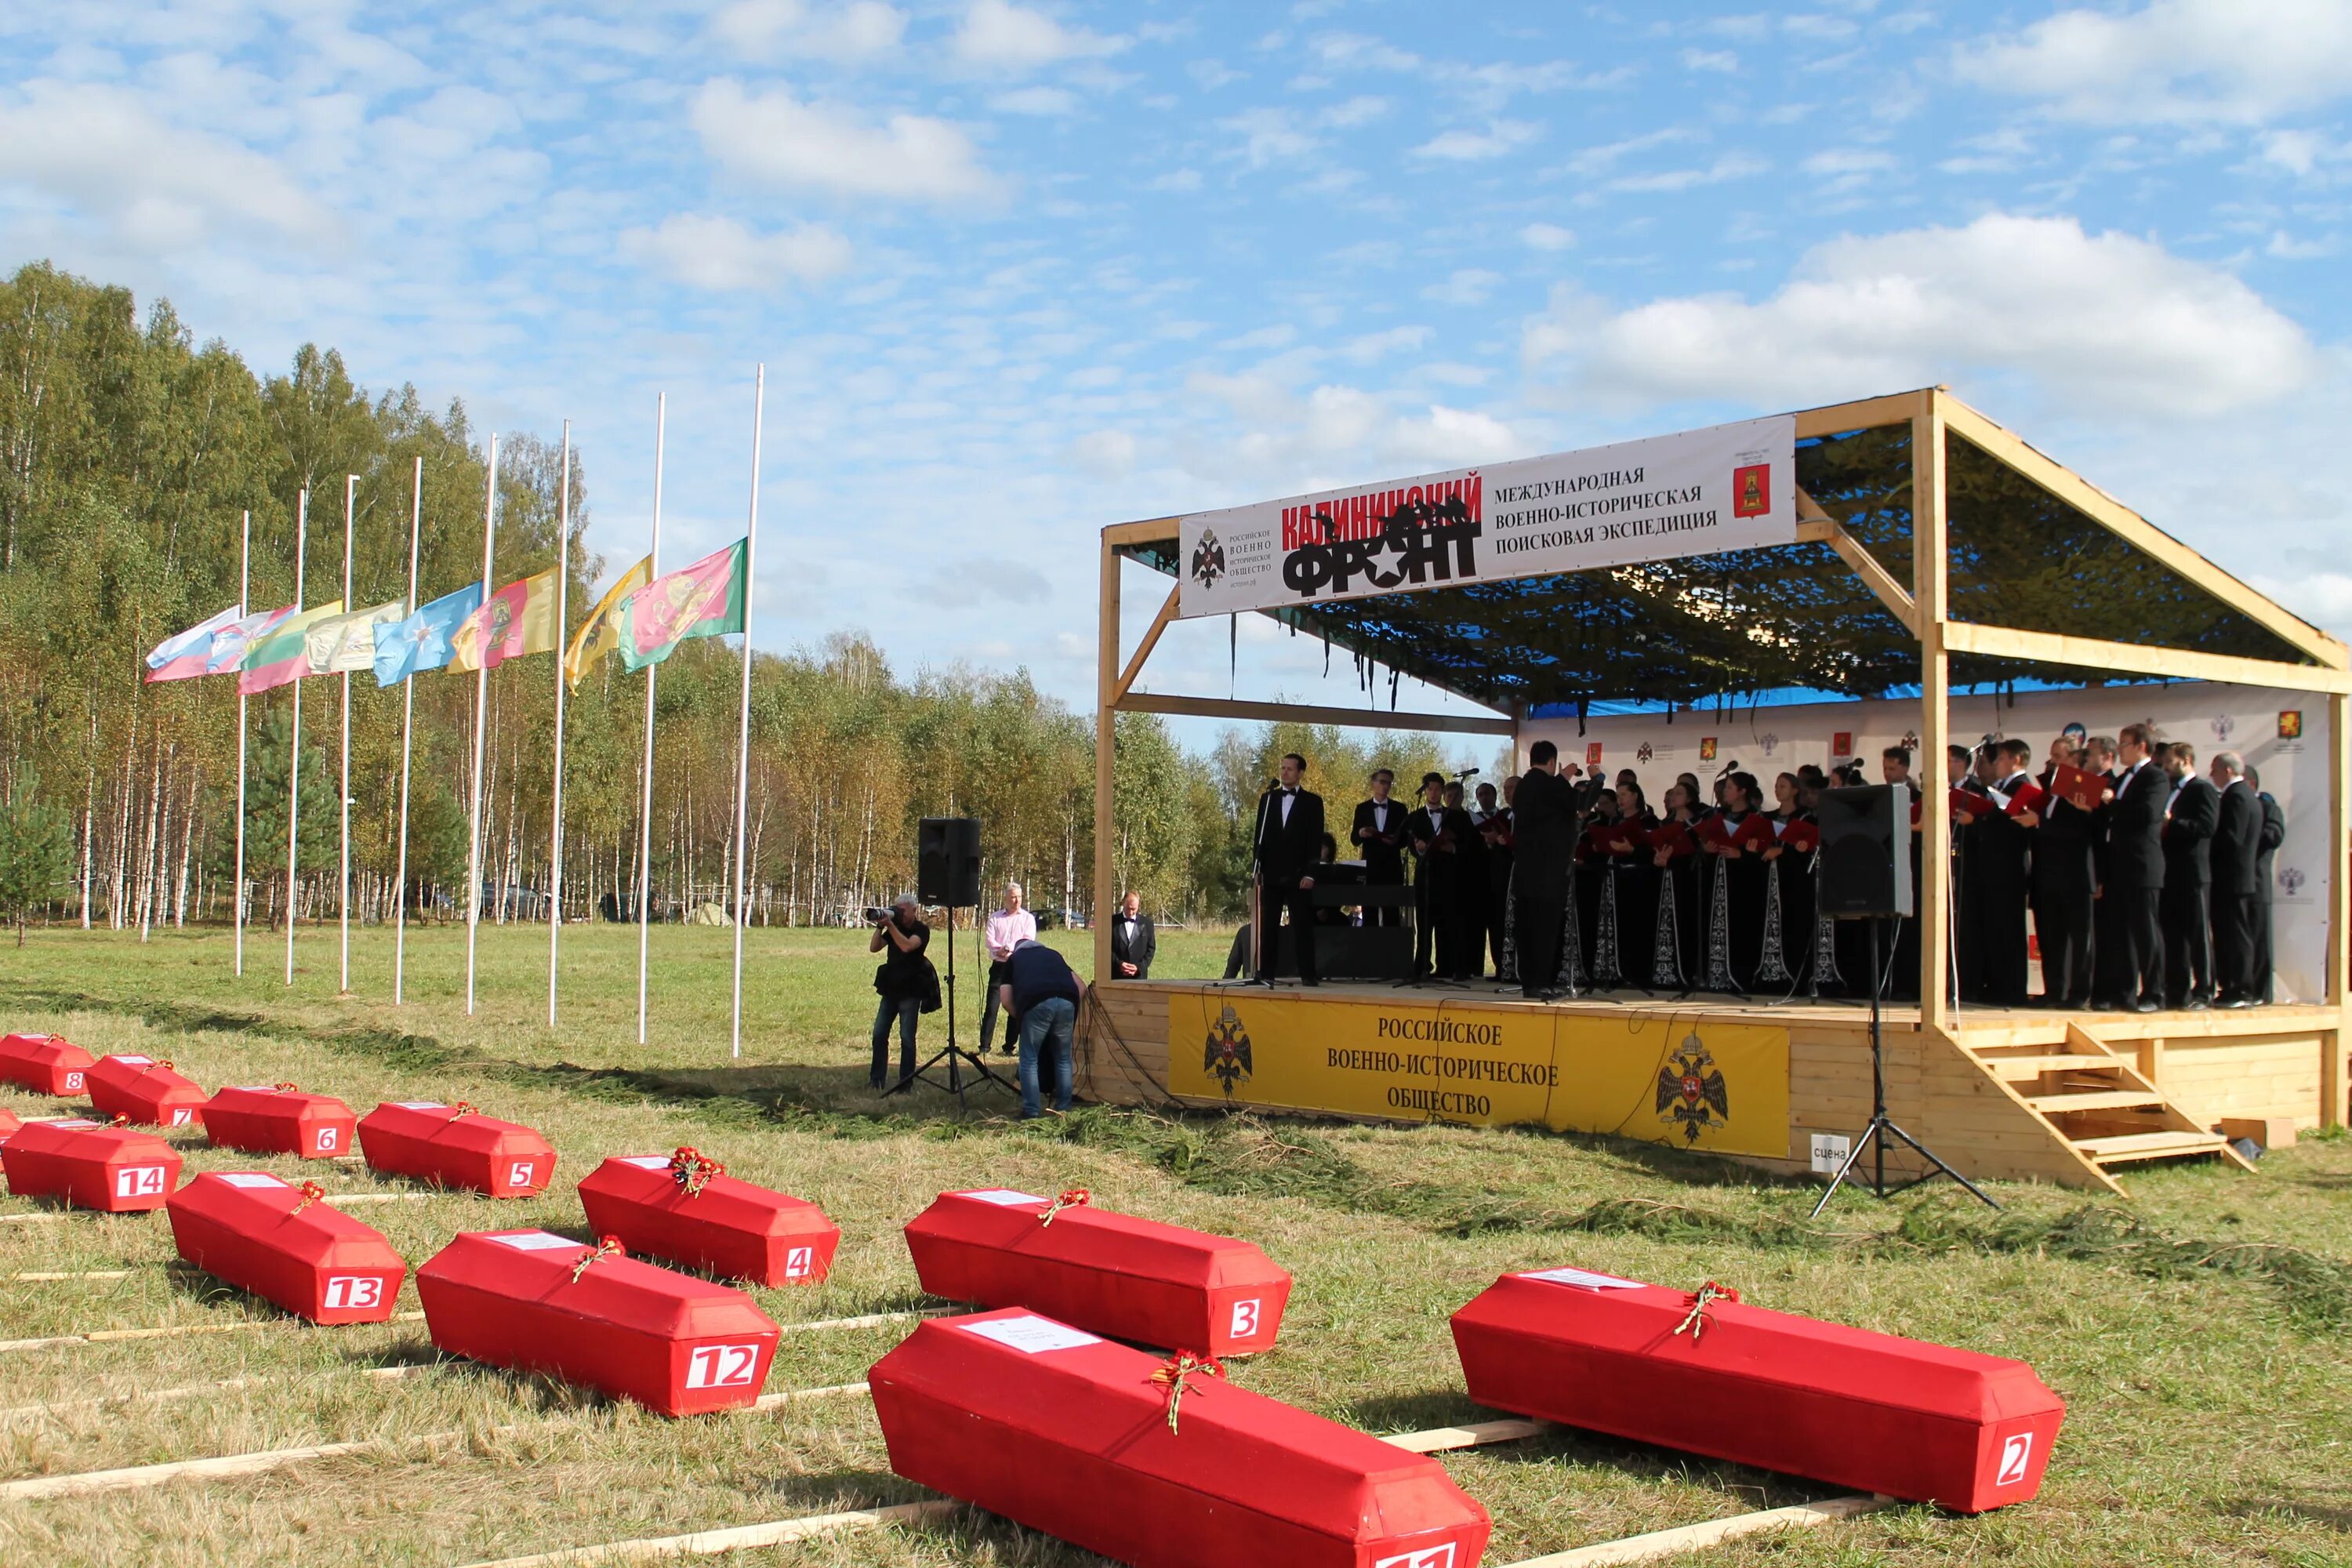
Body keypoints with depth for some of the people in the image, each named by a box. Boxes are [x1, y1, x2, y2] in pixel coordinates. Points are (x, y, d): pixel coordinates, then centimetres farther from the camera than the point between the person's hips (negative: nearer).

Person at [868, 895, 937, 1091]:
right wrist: (880, 926, -9)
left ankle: (905, 1083, 1)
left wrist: (890, 925, -26)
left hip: (910, 991, -6)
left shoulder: (921, 930, -7)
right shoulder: (894, 928, 10)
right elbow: (873, 948, 3)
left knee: (907, 1037, -4)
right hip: (890, 988, 6)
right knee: (879, 1034, 2)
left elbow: (907, 946, -26)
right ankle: (876, 1080, 8)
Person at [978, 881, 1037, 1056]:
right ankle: (984, 1046, -1)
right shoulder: (995, 917, 11)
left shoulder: (1028, 918, 7)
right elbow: (989, 939, 0)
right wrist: (1000, 950, -19)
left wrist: (1009, 948, -20)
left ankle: (1009, 1046, 9)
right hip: (999, 966, 1)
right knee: (991, 1007, -4)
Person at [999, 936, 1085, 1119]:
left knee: (1029, 1059, 10)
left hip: (1037, 1002, -3)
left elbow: (1006, 1001, 15)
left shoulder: (1014, 959, 29)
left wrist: (1021, 1017, 31)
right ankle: (1063, 1108, 22)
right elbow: (1082, 988, 29)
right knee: (1064, 1058, 19)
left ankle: (1031, 1111, 7)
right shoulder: (1053, 955, 37)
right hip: (1067, 1001, 3)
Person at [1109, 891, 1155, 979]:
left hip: (1139, 975, 1)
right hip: (1117, 976, -1)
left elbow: (1151, 948, 6)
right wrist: (1119, 964, -13)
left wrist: (1139, 967, -7)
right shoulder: (1113, 922, 3)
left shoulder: (1146, 922, 6)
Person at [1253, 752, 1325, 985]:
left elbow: (1316, 840, -1)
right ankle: (1265, 973, 3)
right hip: (1271, 874, 3)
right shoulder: (1268, 798, 13)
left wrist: (1309, 874, -9)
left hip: (1298, 875, -3)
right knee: (1268, 926, 1)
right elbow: (1260, 835, 12)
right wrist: (1257, 869, 4)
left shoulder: (1312, 802, 4)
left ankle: (1307, 974, -2)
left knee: (1302, 926, -4)